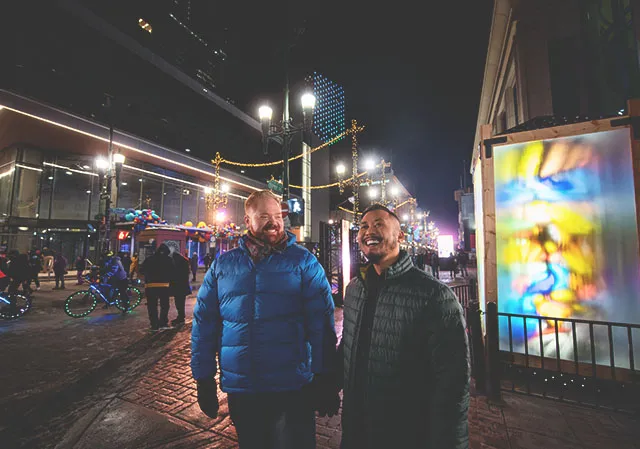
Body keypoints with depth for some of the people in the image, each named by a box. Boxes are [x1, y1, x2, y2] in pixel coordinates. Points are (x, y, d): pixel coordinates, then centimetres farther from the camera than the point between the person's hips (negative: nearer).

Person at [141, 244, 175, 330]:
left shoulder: (149, 259, 8)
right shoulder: (168, 259, 1)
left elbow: (142, 270, 10)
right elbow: (172, 272, 0)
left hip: (150, 285, 1)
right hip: (164, 285, -1)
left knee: (152, 306, 7)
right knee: (164, 305, 11)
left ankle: (154, 324, 6)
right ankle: (163, 323, 10)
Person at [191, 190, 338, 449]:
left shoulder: (303, 261, -7)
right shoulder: (222, 265, 2)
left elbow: (321, 322, -9)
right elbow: (205, 323, 6)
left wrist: (326, 379, -10)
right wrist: (204, 379, 7)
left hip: (292, 388, -3)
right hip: (239, 390, 4)